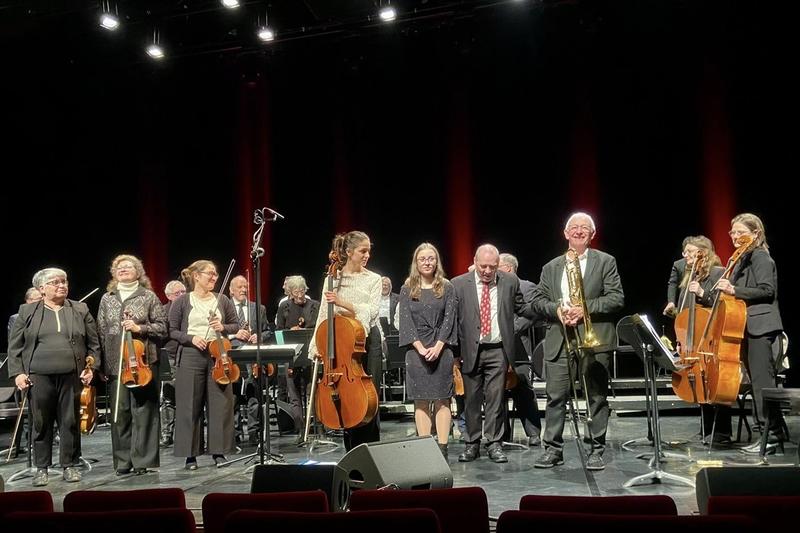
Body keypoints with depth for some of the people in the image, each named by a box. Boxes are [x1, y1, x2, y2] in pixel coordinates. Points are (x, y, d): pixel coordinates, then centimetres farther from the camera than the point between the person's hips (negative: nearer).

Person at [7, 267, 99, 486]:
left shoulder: (81, 310, 9)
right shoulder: (27, 311, 7)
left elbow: (93, 343, 10)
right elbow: (15, 346, 8)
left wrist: (91, 367, 0)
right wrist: (17, 372, -1)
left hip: (72, 377, 0)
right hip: (39, 377, 0)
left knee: (70, 422, 5)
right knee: (41, 424, 6)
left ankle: (70, 465, 16)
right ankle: (41, 468, 18)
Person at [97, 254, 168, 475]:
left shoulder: (149, 296, 4)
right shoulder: (107, 299, 13)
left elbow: (162, 327, 3)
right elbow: (101, 332, 12)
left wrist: (140, 328, -14)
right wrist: (101, 364, 6)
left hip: (142, 362, -2)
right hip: (115, 363, 3)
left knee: (143, 411, -1)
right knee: (119, 413, 4)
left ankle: (142, 461, 7)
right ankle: (123, 461, 15)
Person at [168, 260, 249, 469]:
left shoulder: (222, 300, 10)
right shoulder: (182, 302, 2)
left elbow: (236, 326, 13)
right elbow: (171, 331, 1)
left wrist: (224, 328, -7)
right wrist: (191, 338, -14)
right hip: (190, 357, -2)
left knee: (220, 405, 2)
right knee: (190, 406, 1)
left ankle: (218, 451, 13)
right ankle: (191, 454, 11)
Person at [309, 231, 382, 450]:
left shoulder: (373, 279, 2)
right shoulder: (332, 279, 5)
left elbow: (372, 311, -11)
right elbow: (324, 315, 4)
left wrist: (342, 302, -20)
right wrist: (317, 345, -3)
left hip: (367, 341, -1)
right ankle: (352, 452, 17)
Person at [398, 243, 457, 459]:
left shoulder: (446, 288, 6)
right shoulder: (407, 289, 7)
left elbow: (449, 318, -1)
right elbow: (406, 321, 0)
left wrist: (438, 346, -12)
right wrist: (420, 347, -11)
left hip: (441, 350, -1)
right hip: (416, 350, 1)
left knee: (442, 400, 0)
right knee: (420, 401, 2)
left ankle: (442, 447, 3)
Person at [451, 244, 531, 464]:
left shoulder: (510, 282, 4)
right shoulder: (459, 284, -1)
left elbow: (521, 308, 14)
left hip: (498, 350, 0)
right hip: (470, 351, 0)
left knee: (496, 398, 2)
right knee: (471, 400, 7)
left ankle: (494, 444, 13)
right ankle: (472, 444, 19)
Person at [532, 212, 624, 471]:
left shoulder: (605, 261, 5)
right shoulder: (551, 267, 15)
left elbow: (617, 298, -3)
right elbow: (538, 300, 11)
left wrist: (585, 308, -14)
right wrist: (557, 309, -8)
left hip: (594, 338, -2)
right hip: (559, 340, 2)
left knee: (597, 396, 3)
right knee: (555, 396, 2)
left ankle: (596, 449, 14)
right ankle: (553, 449, 11)